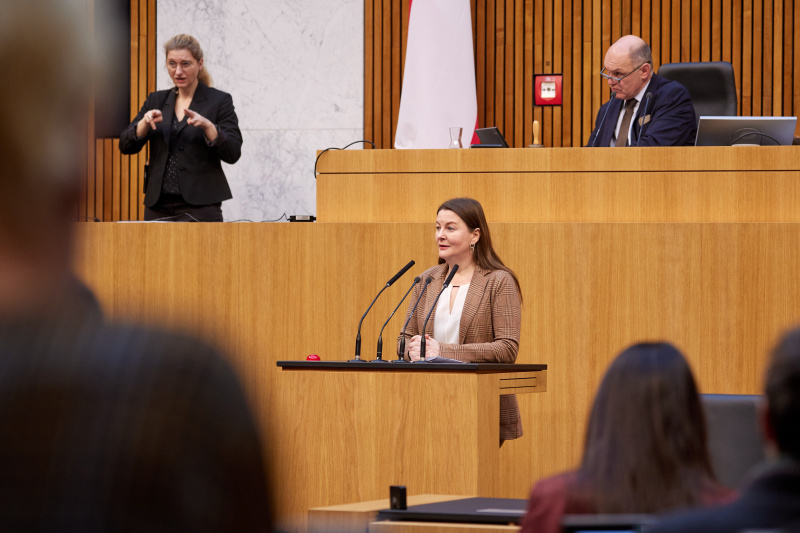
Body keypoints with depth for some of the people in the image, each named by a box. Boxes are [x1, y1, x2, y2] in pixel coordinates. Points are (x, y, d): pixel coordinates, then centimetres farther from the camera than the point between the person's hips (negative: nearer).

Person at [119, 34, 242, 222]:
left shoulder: (220, 101, 1)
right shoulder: (157, 100, 14)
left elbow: (233, 153, -8)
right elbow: (126, 146, 7)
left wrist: (207, 125, -23)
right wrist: (145, 123, -12)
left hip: (200, 207, -4)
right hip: (158, 205, 4)